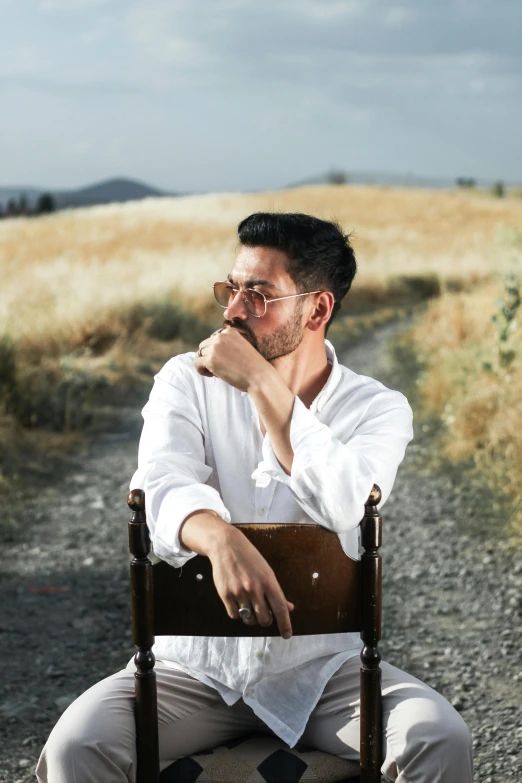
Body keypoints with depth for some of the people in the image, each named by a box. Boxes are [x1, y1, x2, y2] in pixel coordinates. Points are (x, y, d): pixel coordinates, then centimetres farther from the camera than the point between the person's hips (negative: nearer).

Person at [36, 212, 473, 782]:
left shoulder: (379, 409, -3)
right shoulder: (187, 382, 1)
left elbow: (344, 505, -24)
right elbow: (161, 488, -18)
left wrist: (260, 382, -20)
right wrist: (221, 540, -41)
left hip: (321, 665, 0)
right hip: (196, 662, 1)